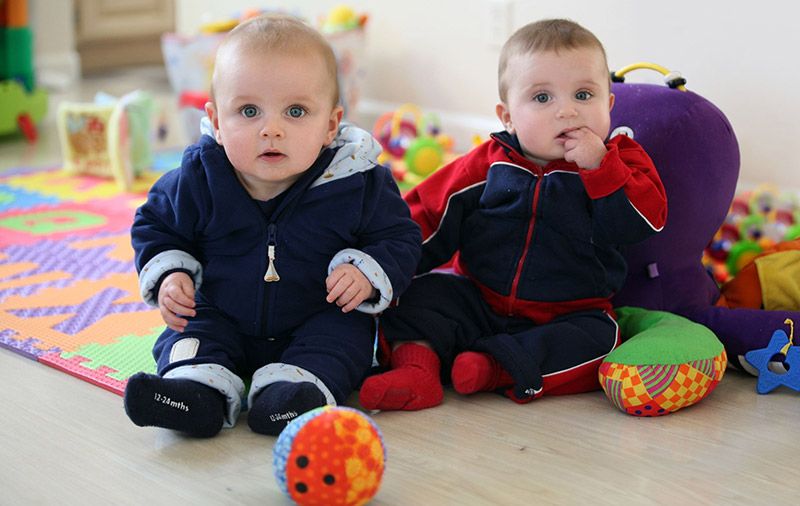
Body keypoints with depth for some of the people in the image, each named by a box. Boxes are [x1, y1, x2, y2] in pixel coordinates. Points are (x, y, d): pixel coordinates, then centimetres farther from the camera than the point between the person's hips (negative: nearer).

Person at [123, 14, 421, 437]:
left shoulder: (359, 184, -20)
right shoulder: (197, 180, -16)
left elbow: (398, 238, -7)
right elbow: (156, 226, 3)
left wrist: (367, 274, -26)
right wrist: (168, 275, -13)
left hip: (319, 320, -1)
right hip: (222, 318, 2)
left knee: (343, 333, -24)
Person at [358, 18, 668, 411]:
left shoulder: (619, 161, -2)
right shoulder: (489, 164, 0)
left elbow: (646, 220, -16)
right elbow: (429, 213, 2)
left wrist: (599, 167, -25)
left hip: (568, 315, -1)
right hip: (478, 301, 2)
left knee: (599, 338, -29)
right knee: (419, 293, -14)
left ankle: (497, 368, -32)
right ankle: (416, 365, -32)